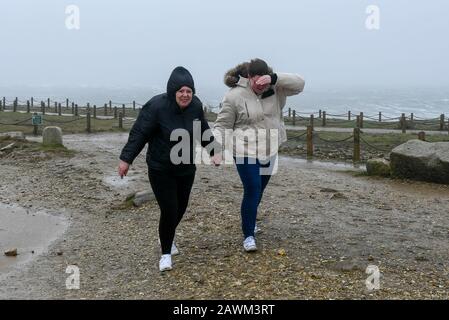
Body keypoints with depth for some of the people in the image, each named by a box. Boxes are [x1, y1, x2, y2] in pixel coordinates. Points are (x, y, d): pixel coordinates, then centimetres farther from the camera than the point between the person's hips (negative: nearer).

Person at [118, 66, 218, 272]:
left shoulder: (196, 106, -5)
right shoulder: (157, 106, -21)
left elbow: (203, 131, 12)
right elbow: (139, 133, -17)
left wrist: (213, 151, 19)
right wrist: (126, 159, -18)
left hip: (186, 168, 6)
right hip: (161, 170, -5)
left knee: (181, 207, 15)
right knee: (169, 210, -8)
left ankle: (168, 238, 44)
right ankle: (166, 253, 13)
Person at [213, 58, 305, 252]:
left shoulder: (274, 89, -2)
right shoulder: (234, 96, -13)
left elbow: (299, 84, -11)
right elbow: (222, 125, -9)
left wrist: (274, 78, -26)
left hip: (269, 151, 5)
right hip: (246, 152, -5)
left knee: (259, 190, 20)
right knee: (252, 191, -10)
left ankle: (249, 220, 44)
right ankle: (248, 235, 2)